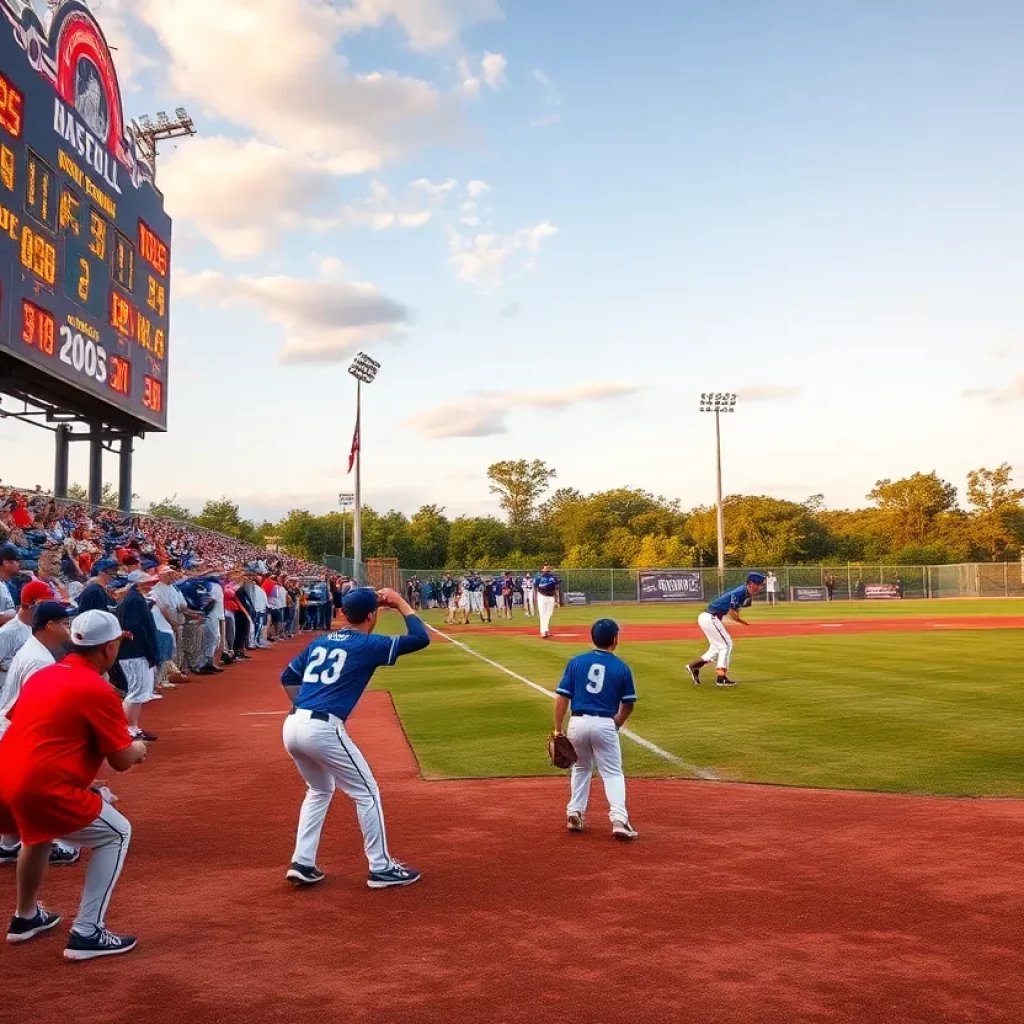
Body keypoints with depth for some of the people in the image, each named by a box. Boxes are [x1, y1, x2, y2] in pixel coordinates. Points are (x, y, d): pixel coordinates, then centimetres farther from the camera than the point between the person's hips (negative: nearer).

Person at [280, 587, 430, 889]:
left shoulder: (319, 642, 19)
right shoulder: (368, 645, -1)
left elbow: (288, 677, 24)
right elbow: (420, 638, -1)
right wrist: (400, 603, 10)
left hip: (292, 726, 7)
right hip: (323, 730, -7)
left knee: (320, 790, 28)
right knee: (367, 793, 9)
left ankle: (302, 864, 24)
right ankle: (381, 868, 14)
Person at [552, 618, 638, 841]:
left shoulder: (576, 662, 4)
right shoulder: (621, 667, 2)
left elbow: (562, 698, 0)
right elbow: (628, 704, 7)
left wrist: (558, 730, 5)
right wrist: (616, 725, 24)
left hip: (578, 723, 2)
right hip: (605, 725, -2)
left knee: (581, 768, 25)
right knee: (612, 773, 8)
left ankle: (575, 813, 22)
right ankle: (619, 819, -8)